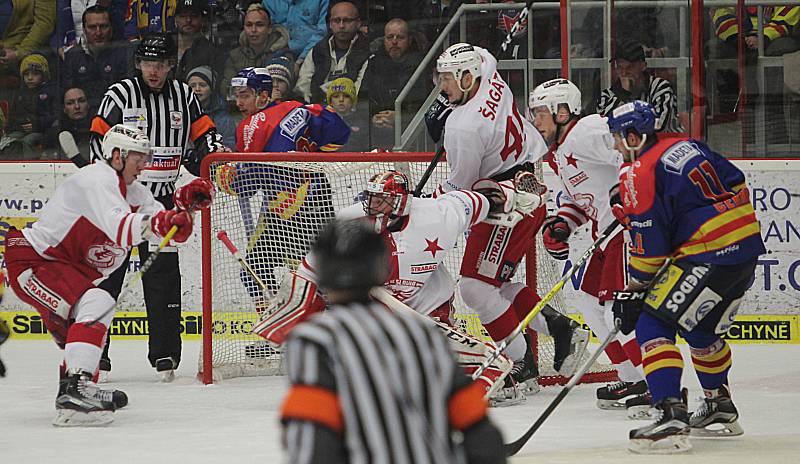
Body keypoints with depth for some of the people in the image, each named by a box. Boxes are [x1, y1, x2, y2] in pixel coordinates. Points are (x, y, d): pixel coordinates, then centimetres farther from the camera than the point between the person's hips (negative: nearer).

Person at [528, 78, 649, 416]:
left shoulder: (588, 131, -15)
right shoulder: (559, 151, 19)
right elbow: (579, 199, 26)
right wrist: (560, 223, 9)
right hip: (609, 232, 12)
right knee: (592, 305, 15)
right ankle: (632, 381, 22)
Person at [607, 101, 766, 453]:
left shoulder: (640, 175, -9)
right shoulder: (688, 146, 15)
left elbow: (649, 245, -9)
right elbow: (738, 184, 19)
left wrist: (634, 289, 3)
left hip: (709, 258, -9)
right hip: (748, 249, 9)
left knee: (652, 325, -7)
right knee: (702, 329, 28)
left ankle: (671, 417, -20)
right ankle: (721, 410, 39)